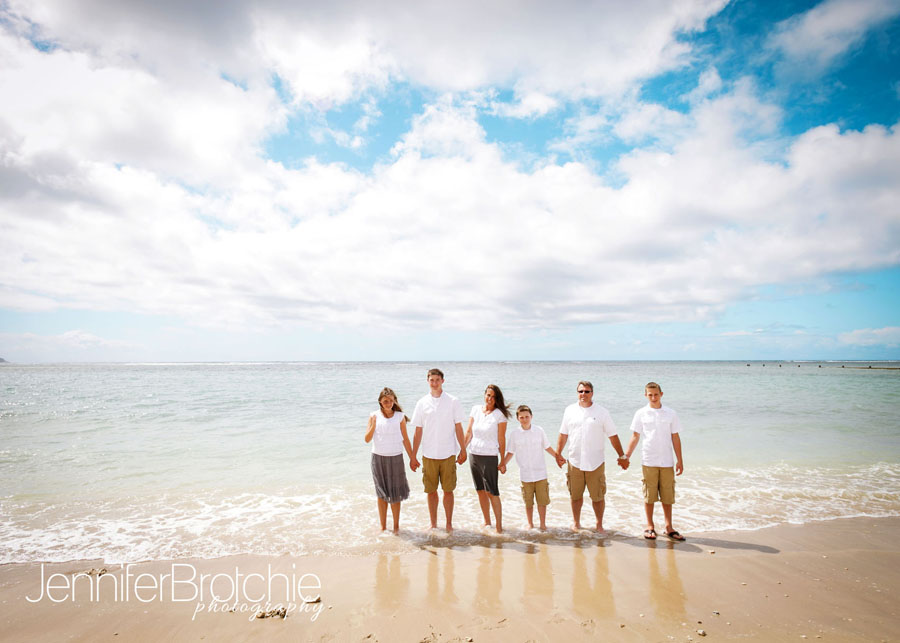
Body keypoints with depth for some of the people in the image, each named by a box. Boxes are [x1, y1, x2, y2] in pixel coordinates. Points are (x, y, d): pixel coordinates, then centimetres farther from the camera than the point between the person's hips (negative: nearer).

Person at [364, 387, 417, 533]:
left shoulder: (400, 416, -1)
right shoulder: (374, 416, -1)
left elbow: (405, 439, 5)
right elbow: (367, 439, -4)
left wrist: (412, 458, 6)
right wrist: (373, 424, -20)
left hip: (395, 457, 0)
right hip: (378, 457, 0)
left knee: (395, 494, 6)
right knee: (382, 494, 10)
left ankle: (396, 526, 22)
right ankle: (383, 527, 22)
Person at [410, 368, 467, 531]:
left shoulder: (453, 401, 0)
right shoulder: (422, 403, 2)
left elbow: (458, 428, 4)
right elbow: (418, 431, 5)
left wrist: (463, 450, 1)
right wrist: (413, 456, 4)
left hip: (448, 454, -1)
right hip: (429, 455, 1)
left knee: (448, 490, 6)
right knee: (431, 491, 8)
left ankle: (449, 524, 21)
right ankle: (433, 524, 22)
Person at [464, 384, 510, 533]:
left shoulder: (499, 414, -6)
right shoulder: (475, 409, 6)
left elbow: (501, 439, -5)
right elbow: (469, 432, 7)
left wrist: (503, 461, -5)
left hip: (490, 456, -5)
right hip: (473, 455, 5)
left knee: (492, 492, -6)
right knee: (480, 491, 13)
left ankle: (499, 526, 3)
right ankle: (487, 522, 27)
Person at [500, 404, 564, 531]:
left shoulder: (539, 431, 0)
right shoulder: (514, 435, -1)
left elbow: (547, 447, 12)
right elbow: (510, 452, 7)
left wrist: (557, 457, 7)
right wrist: (502, 464, -5)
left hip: (540, 473, 0)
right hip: (525, 474, 0)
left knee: (542, 500, 4)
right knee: (528, 502, 8)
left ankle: (543, 524, 21)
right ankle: (530, 524, 27)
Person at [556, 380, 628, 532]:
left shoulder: (602, 412, 0)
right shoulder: (570, 410, 5)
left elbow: (613, 436, 4)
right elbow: (563, 435, 11)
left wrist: (622, 456, 5)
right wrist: (558, 454, 8)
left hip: (595, 462, -1)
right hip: (575, 461, 2)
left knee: (598, 496, 3)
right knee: (576, 495, 10)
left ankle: (599, 525, 21)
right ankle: (576, 523, 28)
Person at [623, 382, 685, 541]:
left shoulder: (671, 414, 4)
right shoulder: (641, 414, 1)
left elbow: (675, 437, 8)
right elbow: (635, 436, 4)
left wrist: (679, 460, 5)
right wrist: (626, 456, -2)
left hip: (667, 461, 1)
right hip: (648, 461, -1)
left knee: (668, 496, 7)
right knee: (649, 495, 4)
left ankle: (669, 527, 19)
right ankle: (650, 527, 16)